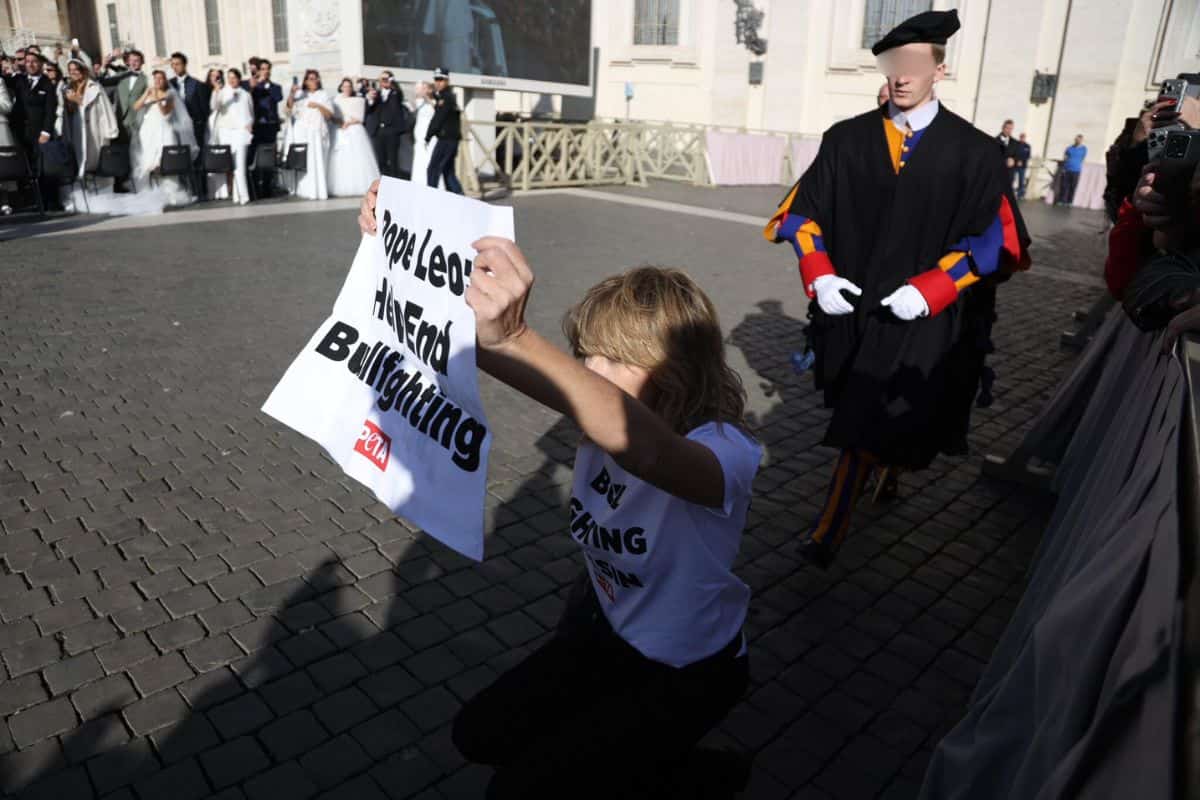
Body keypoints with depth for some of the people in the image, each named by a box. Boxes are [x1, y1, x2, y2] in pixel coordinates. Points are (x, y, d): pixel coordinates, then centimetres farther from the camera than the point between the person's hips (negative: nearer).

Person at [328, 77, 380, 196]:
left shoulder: (359, 100, 8)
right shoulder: (336, 100, 13)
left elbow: (360, 118, 1)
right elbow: (333, 116, 8)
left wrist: (348, 123, -12)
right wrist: (341, 122, -11)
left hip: (355, 131, -1)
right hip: (340, 132, 1)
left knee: (357, 159, -9)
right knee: (340, 159, -6)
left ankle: (360, 187, -9)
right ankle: (341, 188, -8)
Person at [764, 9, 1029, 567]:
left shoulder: (972, 152, -5)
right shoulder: (847, 140, 1)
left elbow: (993, 238, -5)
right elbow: (805, 212, 5)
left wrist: (928, 290, -18)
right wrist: (819, 275, -11)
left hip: (923, 316, -3)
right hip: (851, 304, 3)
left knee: (867, 426, -6)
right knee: (861, 414, 19)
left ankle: (829, 532, 6)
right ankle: (886, 471, 49)